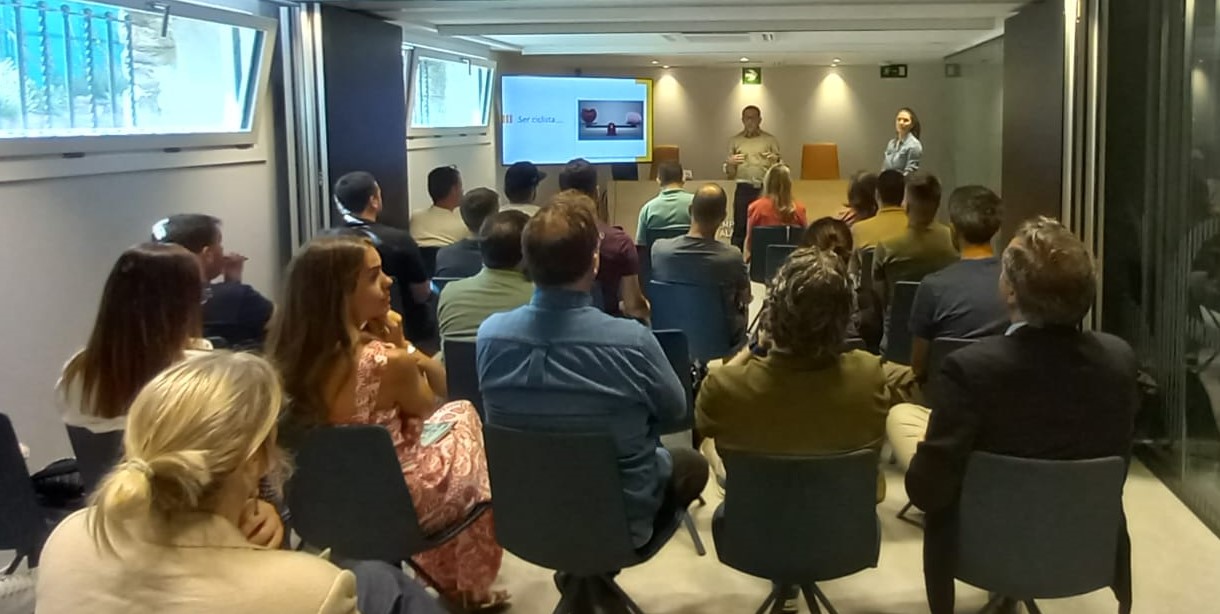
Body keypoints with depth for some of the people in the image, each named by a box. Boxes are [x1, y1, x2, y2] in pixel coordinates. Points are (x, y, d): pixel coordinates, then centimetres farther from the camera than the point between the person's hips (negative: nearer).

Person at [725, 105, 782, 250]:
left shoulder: (771, 140, 8)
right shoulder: (734, 141, 10)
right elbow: (729, 175, 12)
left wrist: (776, 161, -12)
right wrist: (730, 163, -8)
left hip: (765, 189, -1)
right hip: (743, 189, 1)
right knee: (739, 227, -1)